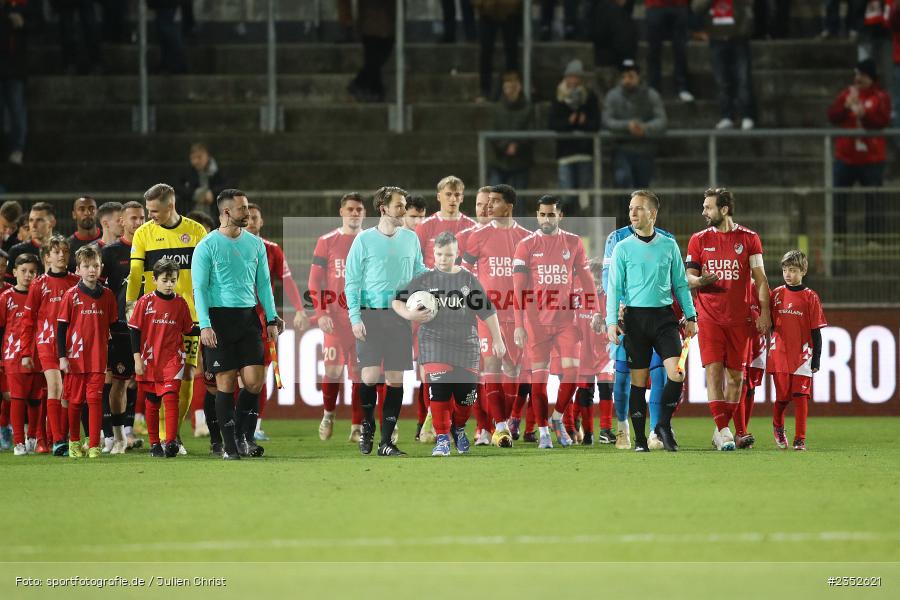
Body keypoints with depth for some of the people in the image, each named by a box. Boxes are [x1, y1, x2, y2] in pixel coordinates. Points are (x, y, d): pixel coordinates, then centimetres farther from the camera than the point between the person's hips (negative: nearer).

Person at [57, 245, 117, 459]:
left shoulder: (106, 296, 4)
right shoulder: (71, 296, -3)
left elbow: (112, 326, 12)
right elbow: (61, 327, -2)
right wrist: (62, 357, -7)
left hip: (98, 358, 1)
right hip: (75, 358, -1)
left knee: (95, 400, -5)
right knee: (75, 401, 8)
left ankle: (94, 446, -4)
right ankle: (74, 442, 24)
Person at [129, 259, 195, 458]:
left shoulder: (180, 303, 3)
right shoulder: (145, 302, -2)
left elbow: (188, 330, 12)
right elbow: (135, 331, 0)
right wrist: (137, 358, -5)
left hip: (172, 359, 0)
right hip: (150, 360, 0)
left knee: (171, 398, -16)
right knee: (152, 403, 8)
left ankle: (171, 442, -21)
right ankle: (154, 444, 19)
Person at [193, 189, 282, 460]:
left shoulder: (255, 243, 11)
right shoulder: (207, 246, -3)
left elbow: (264, 283, 16)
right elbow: (199, 288, -5)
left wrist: (272, 319, 9)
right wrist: (205, 325, -14)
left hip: (248, 317, 4)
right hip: (220, 318, -4)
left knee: (254, 381, -5)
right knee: (226, 383, -3)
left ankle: (245, 438, 11)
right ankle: (231, 446, 4)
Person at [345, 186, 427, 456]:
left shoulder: (410, 238, 10)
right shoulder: (364, 240, 0)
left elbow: (419, 272, 20)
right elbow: (352, 281, -1)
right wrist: (355, 317, -9)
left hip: (400, 316, 3)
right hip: (371, 315, -3)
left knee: (396, 379, 1)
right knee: (370, 377, -11)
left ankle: (386, 441, 6)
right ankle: (367, 427, 15)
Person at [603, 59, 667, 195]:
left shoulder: (651, 96, 3)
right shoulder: (613, 96, 4)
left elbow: (661, 120, -7)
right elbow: (607, 121, -7)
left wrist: (645, 129, -28)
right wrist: (627, 126, -25)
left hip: (645, 150, 1)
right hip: (622, 149, -1)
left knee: (642, 187, 7)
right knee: (622, 179, -26)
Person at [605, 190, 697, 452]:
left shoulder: (669, 246, 8)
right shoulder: (623, 248, 2)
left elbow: (680, 283, 13)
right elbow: (614, 288, 1)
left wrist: (690, 317, 9)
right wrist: (611, 322, -9)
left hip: (664, 316, 1)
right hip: (635, 317, -1)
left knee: (677, 374, -12)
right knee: (638, 380, 0)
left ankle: (664, 425, 7)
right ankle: (640, 438, 7)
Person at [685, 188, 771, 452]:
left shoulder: (748, 239, 4)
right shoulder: (699, 240, 7)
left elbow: (760, 279, 5)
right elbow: (688, 277, 8)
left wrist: (764, 312, -4)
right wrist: (700, 280, -16)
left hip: (740, 318, 0)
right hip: (710, 317, 0)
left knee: (736, 375, 3)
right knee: (714, 370, -13)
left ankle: (721, 430, 15)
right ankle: (723, 430, -15)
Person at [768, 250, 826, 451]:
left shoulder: (810, 297, 0)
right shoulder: (776, 294, 6)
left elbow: (816, 331, 1)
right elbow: (769, 324, 13)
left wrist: (816, 359, -2)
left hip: (802, 355, -2)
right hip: (780, 355, 2)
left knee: (800, 397, -6)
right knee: (782, 396, 5)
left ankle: (800, 439, 0)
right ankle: (778, 427, 33)